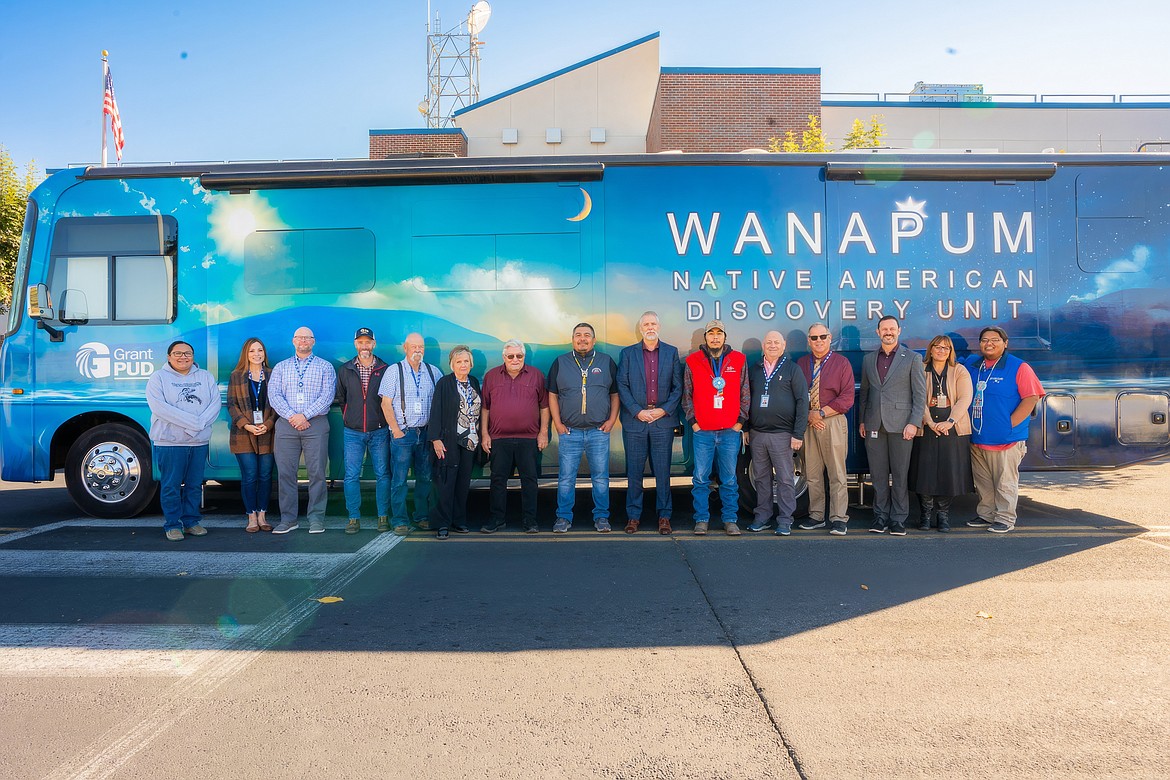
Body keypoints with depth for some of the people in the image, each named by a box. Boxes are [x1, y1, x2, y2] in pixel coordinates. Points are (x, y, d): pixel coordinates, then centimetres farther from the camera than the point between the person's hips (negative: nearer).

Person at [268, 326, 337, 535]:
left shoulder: (325, 367, 9)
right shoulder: (281, 367, 15)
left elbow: (327, 396, -3)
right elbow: (274, 395, 3)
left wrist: (305, 415, -12)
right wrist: (292, 416, -11)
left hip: (316, 424, -2)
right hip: (286, 424, 2)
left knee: (317, 473, -4)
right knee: (285, 473, 1)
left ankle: (316, 519, 3)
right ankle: (288, 519, 8)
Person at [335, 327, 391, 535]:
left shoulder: (384, 369, 2)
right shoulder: (345, 369, 7)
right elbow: (340, 398, 17)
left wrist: (387, 421, 5)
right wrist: (348, 417, 13)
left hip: (379, 432, -1)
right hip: (353, 432, 1)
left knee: (382, 474, 3)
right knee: (352, 475, -1)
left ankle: (383, 516, 12)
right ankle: (354, 517, 8)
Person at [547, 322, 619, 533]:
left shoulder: (607, 362, 8)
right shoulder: (560, 363, 8)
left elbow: (615, 394, 11)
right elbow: (552, 395, 9)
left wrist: (611, 420, 0)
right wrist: (558, 424, 0)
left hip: (599, 431, 0)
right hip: (569, 431, 0)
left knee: (601, 478, 3)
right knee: (566, 478, 1)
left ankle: (601, 517, 14)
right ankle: (563, 518, 12)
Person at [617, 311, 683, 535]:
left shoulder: (671, 352, 8)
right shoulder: (628, 353, 7)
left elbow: (678, 387, 5)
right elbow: (622, 386, 1)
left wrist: (664, 410, -7)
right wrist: (638, 411, -9)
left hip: (663, 420, 0)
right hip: (635, 420, 0)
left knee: (663, 471, 3)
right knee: (634, 471, 3)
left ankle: (664, 516, 12)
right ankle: (633, 516, 12)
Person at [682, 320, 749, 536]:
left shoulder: (739, 360, 7)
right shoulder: (693, 361, 5)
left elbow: (745, 394, 10)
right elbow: (687, 395, 9)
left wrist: (740, 421, 3)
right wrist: (693, 421, 2)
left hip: (730, 431, 0)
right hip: (702, 431, 0)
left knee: (729, 479, 5)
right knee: (701, 478, 2)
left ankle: (730, 520, 15)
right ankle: (702, 519, 11)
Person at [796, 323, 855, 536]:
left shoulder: (841, 362, 2)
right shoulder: (801, 363, 12)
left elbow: (847, 398, -4)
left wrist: (821, 413, -11)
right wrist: (808, 415, -6)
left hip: (833, 422, -3)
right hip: (808, 423, 3)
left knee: (837, 473, -4)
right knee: (812, 474, 6)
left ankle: (838, 519, 0)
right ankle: (816, 516, 14)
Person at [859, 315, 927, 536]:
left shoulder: (912, 359, 2)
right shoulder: (868, 360, 13)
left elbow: (920, 394, -1)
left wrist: (914, 423, -9)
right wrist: (862, 421, 10)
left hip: (900, 425, -3)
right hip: (874, 426, 3)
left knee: (900, 475, 1)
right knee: (878, 475, 6)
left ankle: (899, 519, 9)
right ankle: (880, 516, 14)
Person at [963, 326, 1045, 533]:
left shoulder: (1018, 367, -4)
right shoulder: (971, 365, 11)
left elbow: (1031, 398, -10)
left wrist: (1010, 424, -14)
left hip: (1007, 439, -5)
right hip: (977, 439, 5)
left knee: (1005, 482, 0)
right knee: (983, 483, 13)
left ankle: (1005, 519, 10)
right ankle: (986, 515, 24)